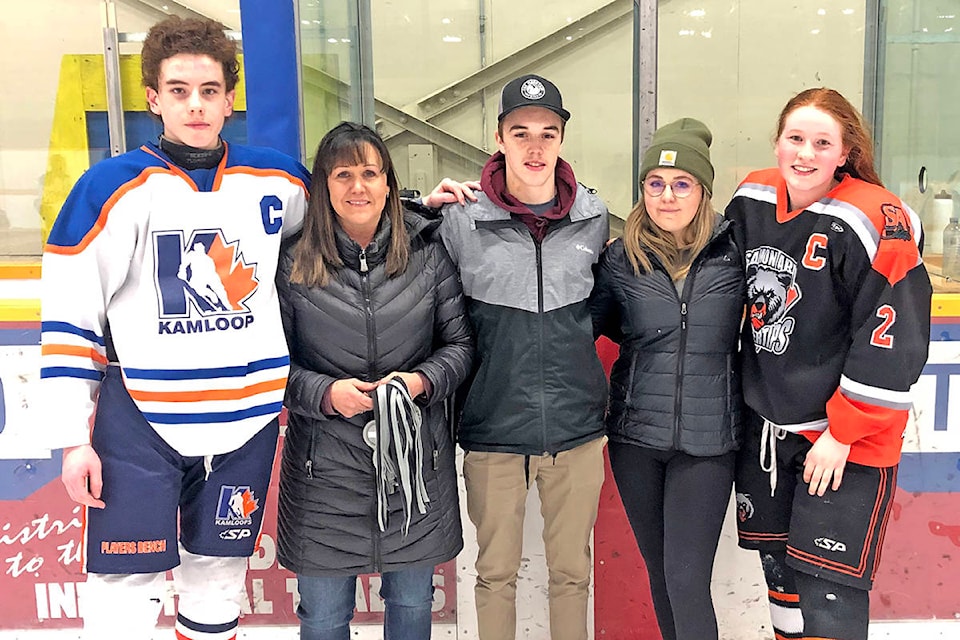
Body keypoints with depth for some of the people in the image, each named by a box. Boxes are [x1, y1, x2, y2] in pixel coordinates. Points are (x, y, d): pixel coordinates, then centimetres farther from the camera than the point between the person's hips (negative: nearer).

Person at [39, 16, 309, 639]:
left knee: (219, 581, 15)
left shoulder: (276, 178, 4)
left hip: (248, 415, 3)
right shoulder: (115, 186, -5)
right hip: (140, 418, -3)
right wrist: (74, 436, -7)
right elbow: (70, 317, -4)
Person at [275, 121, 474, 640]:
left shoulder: (426, 254, 1)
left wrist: (423, 380, -13)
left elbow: (460, 342, 6)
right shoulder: (293, 264, -4)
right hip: (324, 467, -1)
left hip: (414, 459, 2)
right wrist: (324, 393, -16)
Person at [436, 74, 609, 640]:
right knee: (496, 571, 14)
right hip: (493, 428, -1)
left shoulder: (593, 216, 1)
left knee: (572, 570, 16)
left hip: (577, 425, 2)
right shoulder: (462, 220, -6)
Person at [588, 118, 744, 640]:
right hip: (635, 438, 2)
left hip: (707, 440, -2)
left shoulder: (735, 250, -4)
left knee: (687, 580, -3)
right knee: (659, 571, 15)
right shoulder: (620, 258, 0)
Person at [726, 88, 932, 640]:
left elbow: (892, 341, -18)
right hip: (765, 425, 6)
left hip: (847, 438, -6)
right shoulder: (751, 202, 1)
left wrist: (841, 434, -15)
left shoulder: (873, 221, -18)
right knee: (779, 571, 17)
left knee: (828, 593, -2)